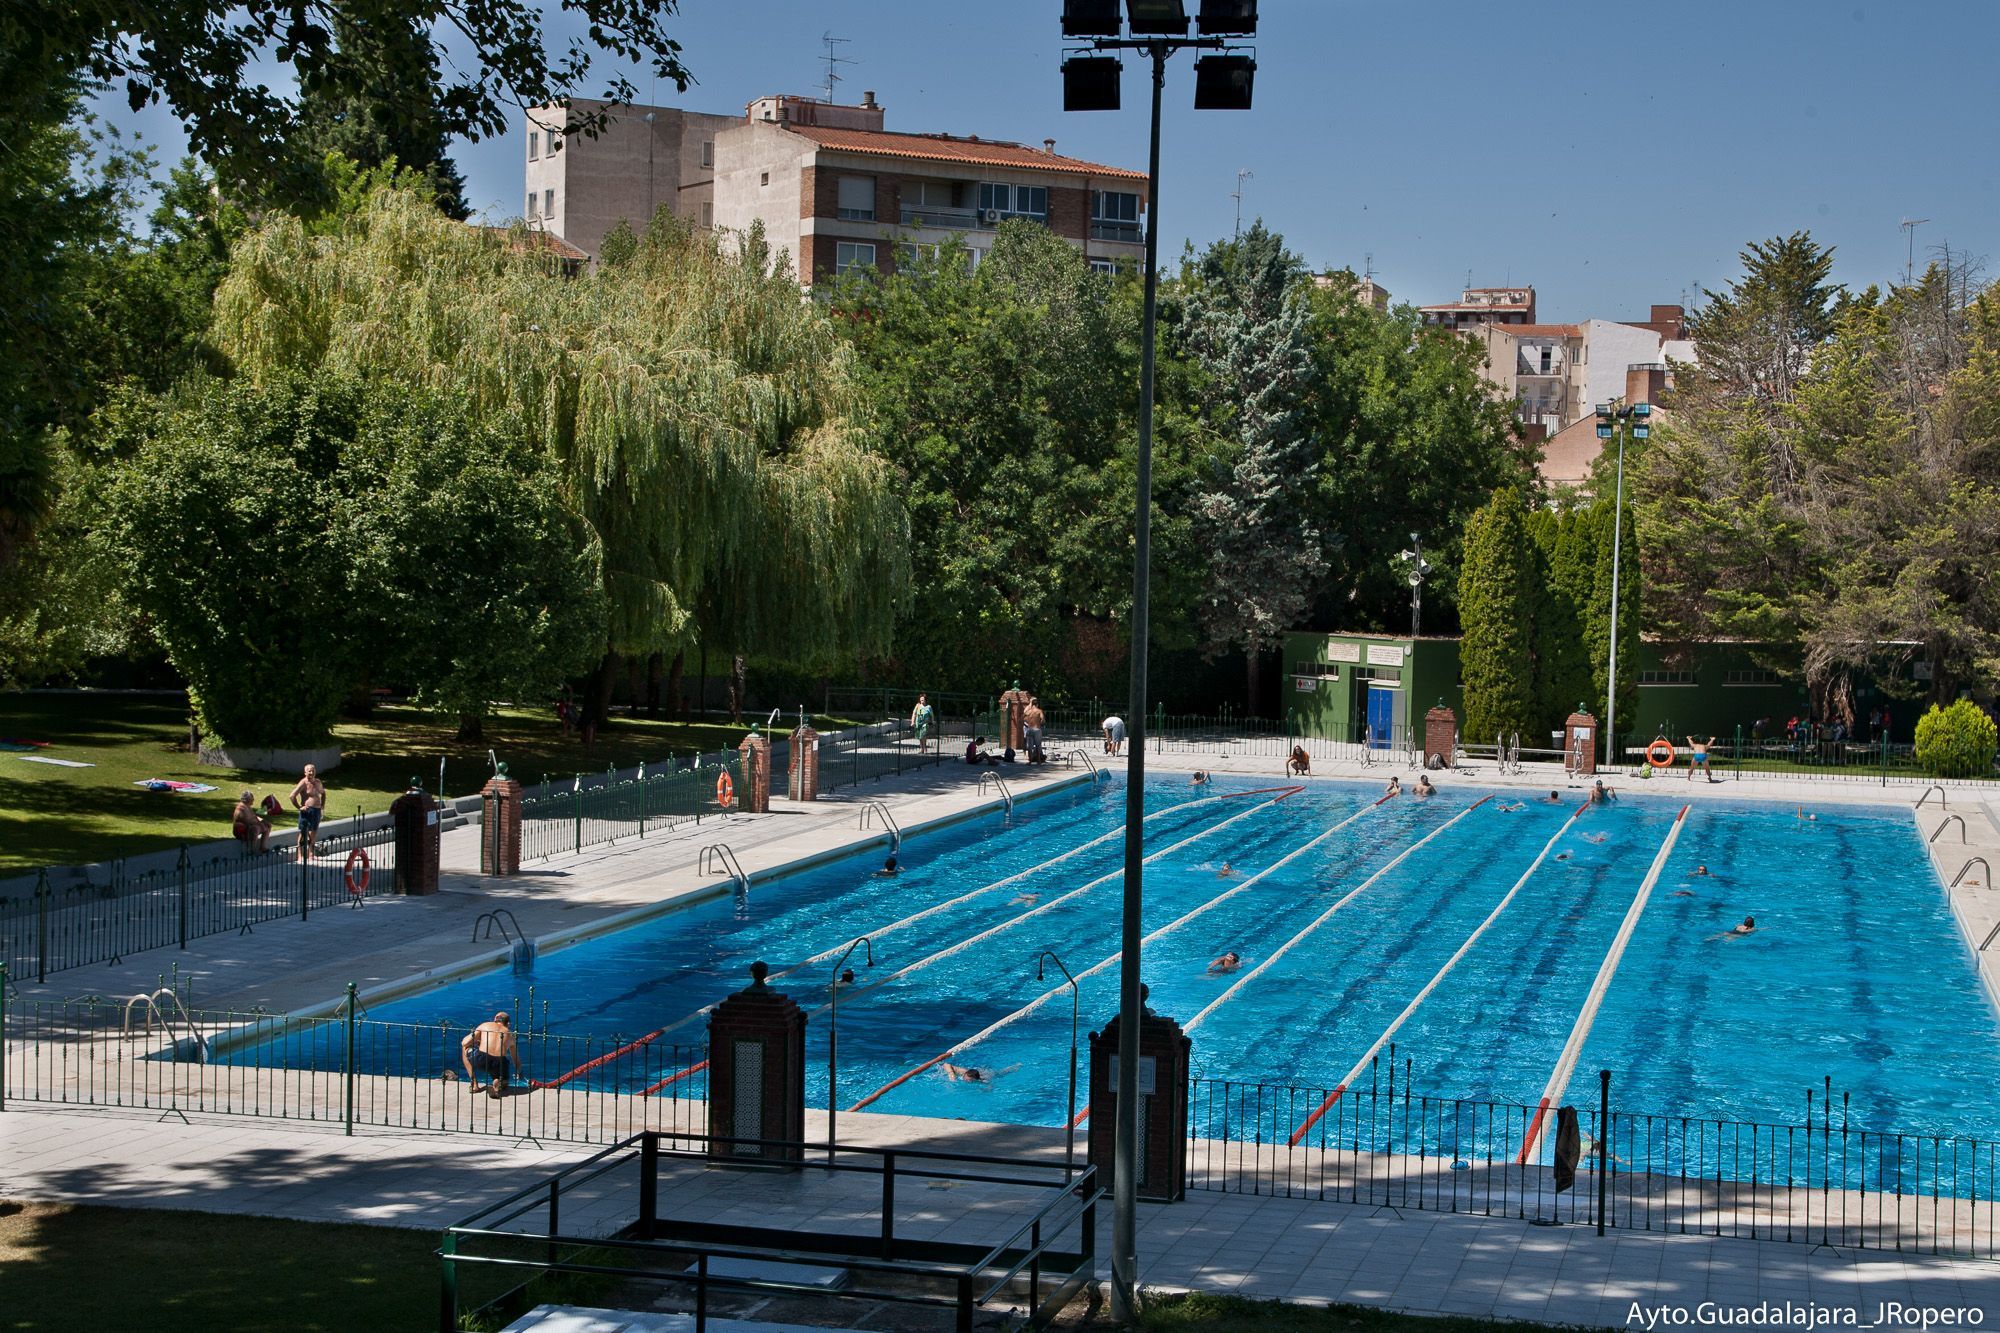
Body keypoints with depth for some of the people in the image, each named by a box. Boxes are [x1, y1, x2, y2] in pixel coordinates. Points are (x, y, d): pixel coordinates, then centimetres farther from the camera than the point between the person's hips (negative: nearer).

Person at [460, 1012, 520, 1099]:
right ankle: (498, 1084, -8)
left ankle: (474, 1084, 20)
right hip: (499, 1064, 2)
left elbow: (464, 1043, 15)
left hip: (481, 1060, -2)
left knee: (465, 1048, 30)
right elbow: (516, 1058, 34)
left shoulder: (484, 1025, 20)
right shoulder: (509, 1034, 26)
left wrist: (476, 1042, 37)